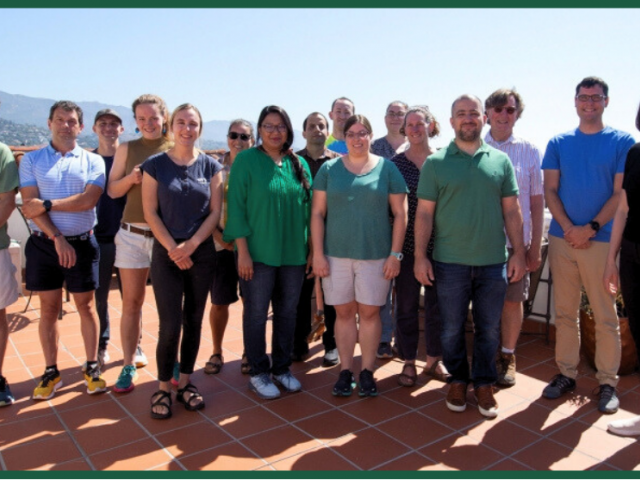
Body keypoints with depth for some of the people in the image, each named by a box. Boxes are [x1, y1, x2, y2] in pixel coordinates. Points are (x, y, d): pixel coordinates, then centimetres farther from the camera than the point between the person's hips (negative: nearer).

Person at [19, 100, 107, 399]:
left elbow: (89, 200, -12)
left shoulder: (93, 161, 3)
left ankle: (92, 367, 18)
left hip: (82, 243, -1)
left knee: (86, 306, 7)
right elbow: (29, 204, -6)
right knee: (49, 308, 8)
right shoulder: (31, 160, 5)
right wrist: (57, 238, -16)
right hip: (43, 243, 1)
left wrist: (46, 205, -14)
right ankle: (51, 372, 20)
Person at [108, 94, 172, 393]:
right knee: (132, 302, 6)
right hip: (133, 234, 1)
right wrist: (131, 178, -12)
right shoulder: (127, 149, 6)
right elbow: (112, 190, 7)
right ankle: (129, 364, 17)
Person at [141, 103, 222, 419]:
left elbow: (215, 212, 1)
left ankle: (185, 382, 24)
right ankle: (163, 388, 13)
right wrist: (173, 249, -11)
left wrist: (191, 245, -10)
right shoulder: (155, 165, 0)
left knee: (193, 320, 9)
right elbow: (150, 212, -3)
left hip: (202, 253, 2)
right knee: (170, 324, -5)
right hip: (166, 254, -2)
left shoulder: (210, 166, 4)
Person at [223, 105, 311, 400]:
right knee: (256, 314, 6)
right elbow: (236, 207, -8)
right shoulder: (246, 160, -4)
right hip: (258, 253, -4)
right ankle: (258, 373, 22)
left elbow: (308, 207, 11)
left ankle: (282, 368, 29)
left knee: (287, 313, 12)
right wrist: (243, 251, -13)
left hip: (294, 253, 4)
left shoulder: (299, 164, 8)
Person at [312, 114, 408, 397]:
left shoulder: (387, 168, 2)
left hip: (376, 254, -1)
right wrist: (318, 253, -3)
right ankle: (345, 371, 21)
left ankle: (367, 371, 20)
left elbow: (400, 214, 1)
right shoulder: (329, 169, 4)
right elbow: (317, 213, 3)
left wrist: (395, 254, -4)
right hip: (336, 254, 1)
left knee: (369, 312, 6)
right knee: (344, 312, 8)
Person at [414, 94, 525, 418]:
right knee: (452, 327, 10)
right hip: (450, 261, -1)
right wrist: (420, 256, -6)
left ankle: (484, 382, 29)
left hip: (493, 261, 2)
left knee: (489, 328, 11)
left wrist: (518, 252, 3)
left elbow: (511, 211, 8)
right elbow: (424, 213, -1)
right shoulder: (436, 163, 0)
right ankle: (457, 379, 30)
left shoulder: (500, 161, 6)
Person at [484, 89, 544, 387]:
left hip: (516, 241, 1)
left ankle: (507, 357, 26)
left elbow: (537, 202, 4)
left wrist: (535, 247, 0)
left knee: (513, 300, 8)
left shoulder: (529, 151, 3)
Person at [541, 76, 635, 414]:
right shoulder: (558, 143, 9)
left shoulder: (622, 142, 3)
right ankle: (566, 373, 22)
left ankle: (607, 382, 16)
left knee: (605, 316, 4)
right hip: (562, 238, 2)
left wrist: (590, 228, -13)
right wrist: (568, 228, -9)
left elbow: (622, 194, -3)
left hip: (601, 240, -2)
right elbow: (550, 189, 4)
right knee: (565, 312, 9)